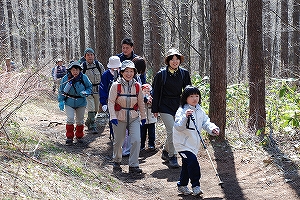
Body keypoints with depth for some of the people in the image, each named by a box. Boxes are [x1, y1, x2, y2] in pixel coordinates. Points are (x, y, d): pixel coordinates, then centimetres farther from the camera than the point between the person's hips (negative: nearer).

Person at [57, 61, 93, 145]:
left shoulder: (84, 78, -9)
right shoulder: (65, 78, -10)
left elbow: (90, 87, 3)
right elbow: (61, 91, 0)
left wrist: (85, 92, -17)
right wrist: (61, 101, -6)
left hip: (81, 103, 2)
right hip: (69, 103, -2)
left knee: (80, 121, 13)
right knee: (70, 119, -13)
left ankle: (79, 137, 32)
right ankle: (69, 137, 0)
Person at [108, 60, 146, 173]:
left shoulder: (137, 86, 2)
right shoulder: (116, 85, -7)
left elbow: (141, 102, 12)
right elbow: (111, 102, -7)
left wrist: (143, 116, 15)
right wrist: (113, 116, -16)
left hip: (134, 117, 2)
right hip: (120, 117, -2)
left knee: (136, 140, -11)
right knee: (118, 141, 10)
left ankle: (133, 165, -3)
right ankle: (117, 161, 35)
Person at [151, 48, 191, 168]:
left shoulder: (184, 73, 3)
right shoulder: (161, 74, -5)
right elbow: (156, 92, 0)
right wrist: (155, 109, 0)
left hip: (178, 106, 4)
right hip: (165, 107, -4)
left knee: (172, 131, 11)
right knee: (172, 131, -12)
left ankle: (165, 151, 34)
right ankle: (172, 157, -1)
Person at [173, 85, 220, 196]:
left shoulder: (200, 111, 7)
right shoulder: (181, 111, -16)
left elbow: (206, 122, 9)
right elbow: (178, 127, -24)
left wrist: (213, 128, -11)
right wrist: (185, 117, -38)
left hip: (194, 143, 7)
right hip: (183, 143, -7)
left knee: (187, 165, 16)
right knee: (193, 162, -19)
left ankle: (182, 185, 31)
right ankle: (195, 186, -10)